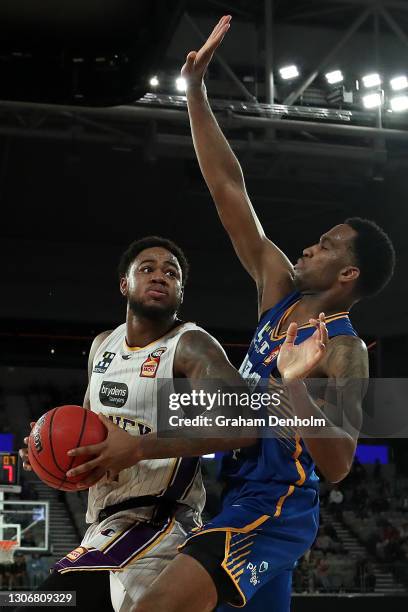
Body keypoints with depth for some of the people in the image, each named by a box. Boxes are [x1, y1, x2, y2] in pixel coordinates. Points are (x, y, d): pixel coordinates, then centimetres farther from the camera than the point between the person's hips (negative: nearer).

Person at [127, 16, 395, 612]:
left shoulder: (343, 350, -14)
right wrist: (195, 90, 5)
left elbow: (337, 465, -24)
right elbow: (229, 190, 6)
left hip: (271, 512, -9)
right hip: (244, 501, 9)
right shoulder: (282, 290, 6)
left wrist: (295, 389, -39)